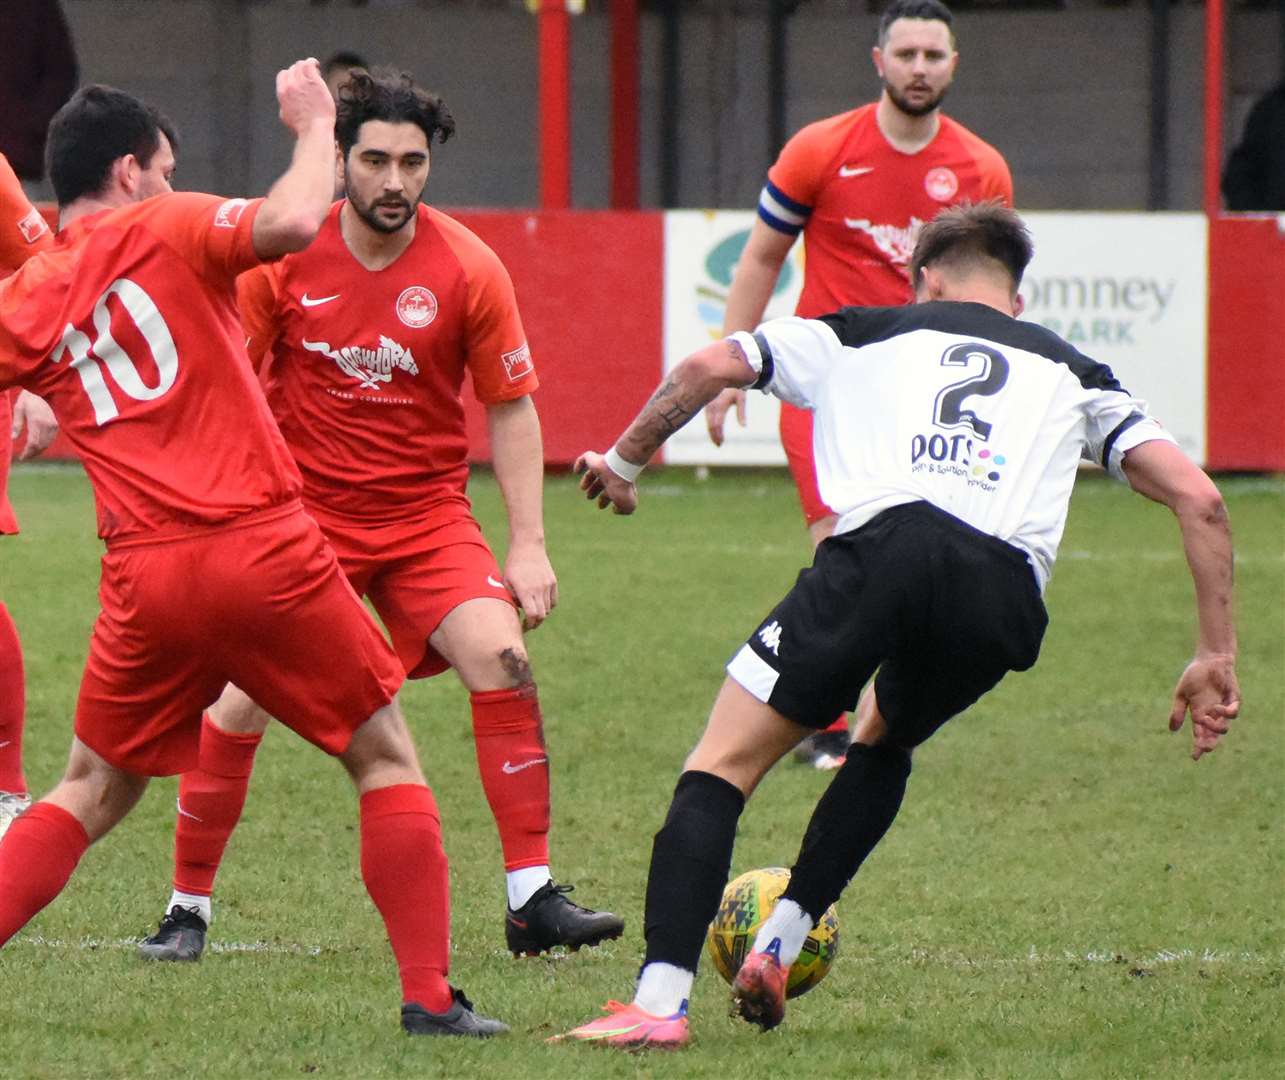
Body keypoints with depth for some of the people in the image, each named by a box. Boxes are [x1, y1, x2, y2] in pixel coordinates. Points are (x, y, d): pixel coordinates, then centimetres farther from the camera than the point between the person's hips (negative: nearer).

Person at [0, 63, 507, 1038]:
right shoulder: (164, 229, -2)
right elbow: (292, 225, -17)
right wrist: (315, 129, -2)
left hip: (146, 582, 4)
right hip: (264, 547, -4)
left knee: (92, 794, 20)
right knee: (386, 756, 11)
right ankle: (431, 995, 6)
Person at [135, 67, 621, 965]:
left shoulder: (467, 269, -8)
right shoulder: (286, 258, -8)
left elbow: (511, 409, 1)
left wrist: (528, 545, -5)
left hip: (427, 513, 0)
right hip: (303, 513, 0)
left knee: (502, 659, -20)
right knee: (241, 703, -8)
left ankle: (533, 899, -15)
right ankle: (188, 911, 10)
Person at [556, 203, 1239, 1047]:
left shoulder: (868, 332, 29)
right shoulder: (1070, 373, 32)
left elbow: (710, 368, 20)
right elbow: (1198, 497, 20)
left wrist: (626, 463, 36)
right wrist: (1216, 657, 22)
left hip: (884, 543, -3)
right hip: (1006, 591, 3)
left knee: (722, 767, 4)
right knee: (886, 745, 34)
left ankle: (661, 1000, -14)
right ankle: (781, 944, 20)